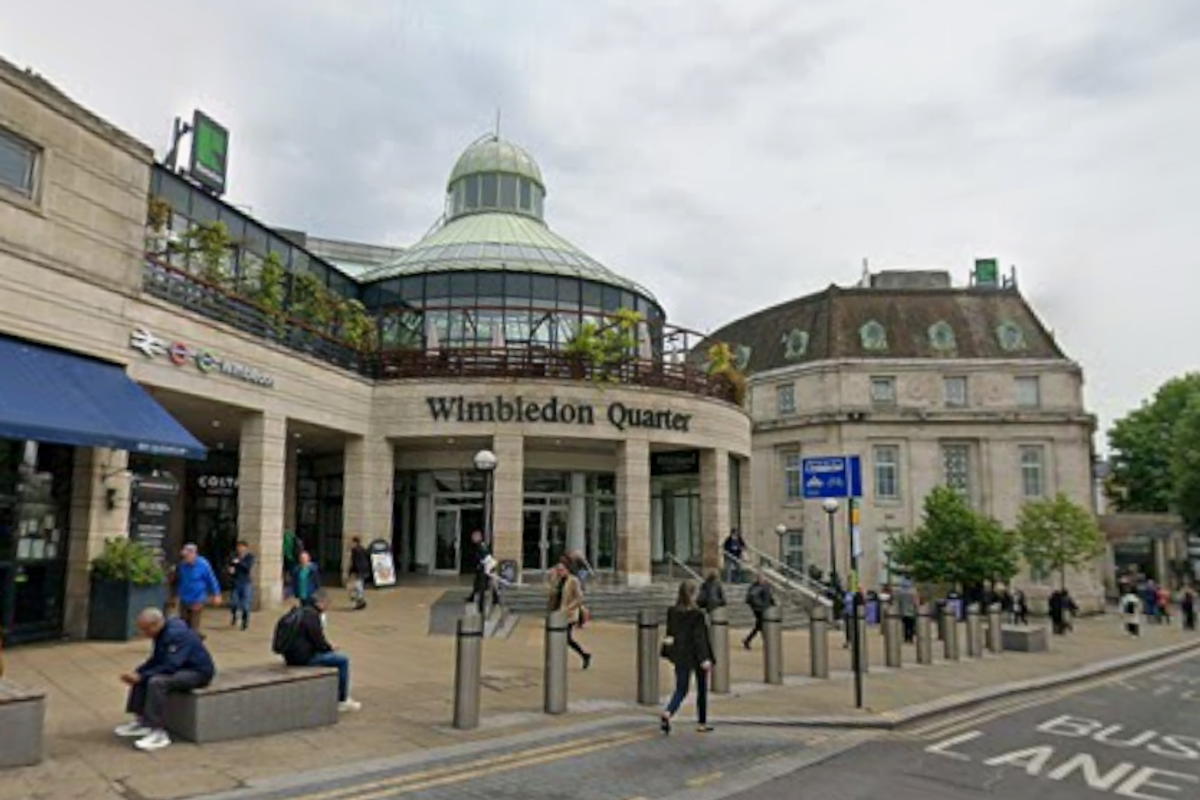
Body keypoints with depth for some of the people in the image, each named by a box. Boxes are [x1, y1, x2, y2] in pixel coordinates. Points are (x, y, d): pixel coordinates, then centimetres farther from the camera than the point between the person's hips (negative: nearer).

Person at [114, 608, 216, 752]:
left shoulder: (176, 634, -26)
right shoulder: (162, 632, 4)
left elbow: (170, 666, -29)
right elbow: (156, 660, 13)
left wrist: (141, 677, -23)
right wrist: (136, 673, -2)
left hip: (198, 672, -11)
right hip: (181, 667, 11)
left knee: (157, 682, -28)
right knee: (142, 677, 8)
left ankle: (158, 733, -25)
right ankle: (140, 721, 8)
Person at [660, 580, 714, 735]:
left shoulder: (672, 612, -1)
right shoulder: (696, 614, -17)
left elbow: (670, 634, 7)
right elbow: (700, 638, -18)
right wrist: (705, 658, -16)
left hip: (680, 656, 4)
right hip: (696, 656, -4)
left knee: (681, 690, 8)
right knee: (702, 690, 15)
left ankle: (667, 712, -16)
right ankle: (702, 723, 23)